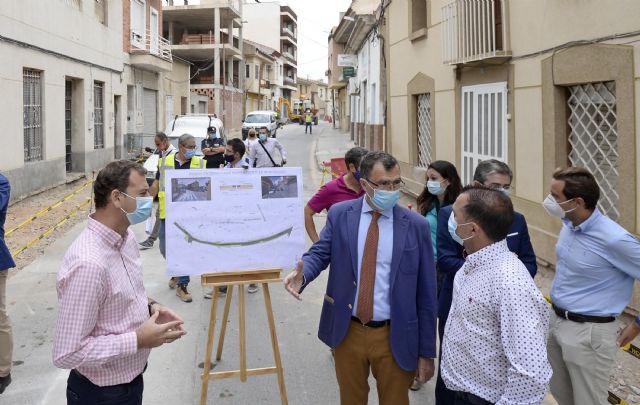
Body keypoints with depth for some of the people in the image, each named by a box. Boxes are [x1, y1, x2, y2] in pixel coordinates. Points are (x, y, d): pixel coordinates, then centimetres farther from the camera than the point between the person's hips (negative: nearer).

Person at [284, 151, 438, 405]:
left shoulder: (416, 226, -7)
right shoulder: (340, 214, -2)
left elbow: (426, 294, -4)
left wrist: (426, 352, -3)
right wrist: (302, 274, -25)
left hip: (394, 337, -1)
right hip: (347, 331, 2)